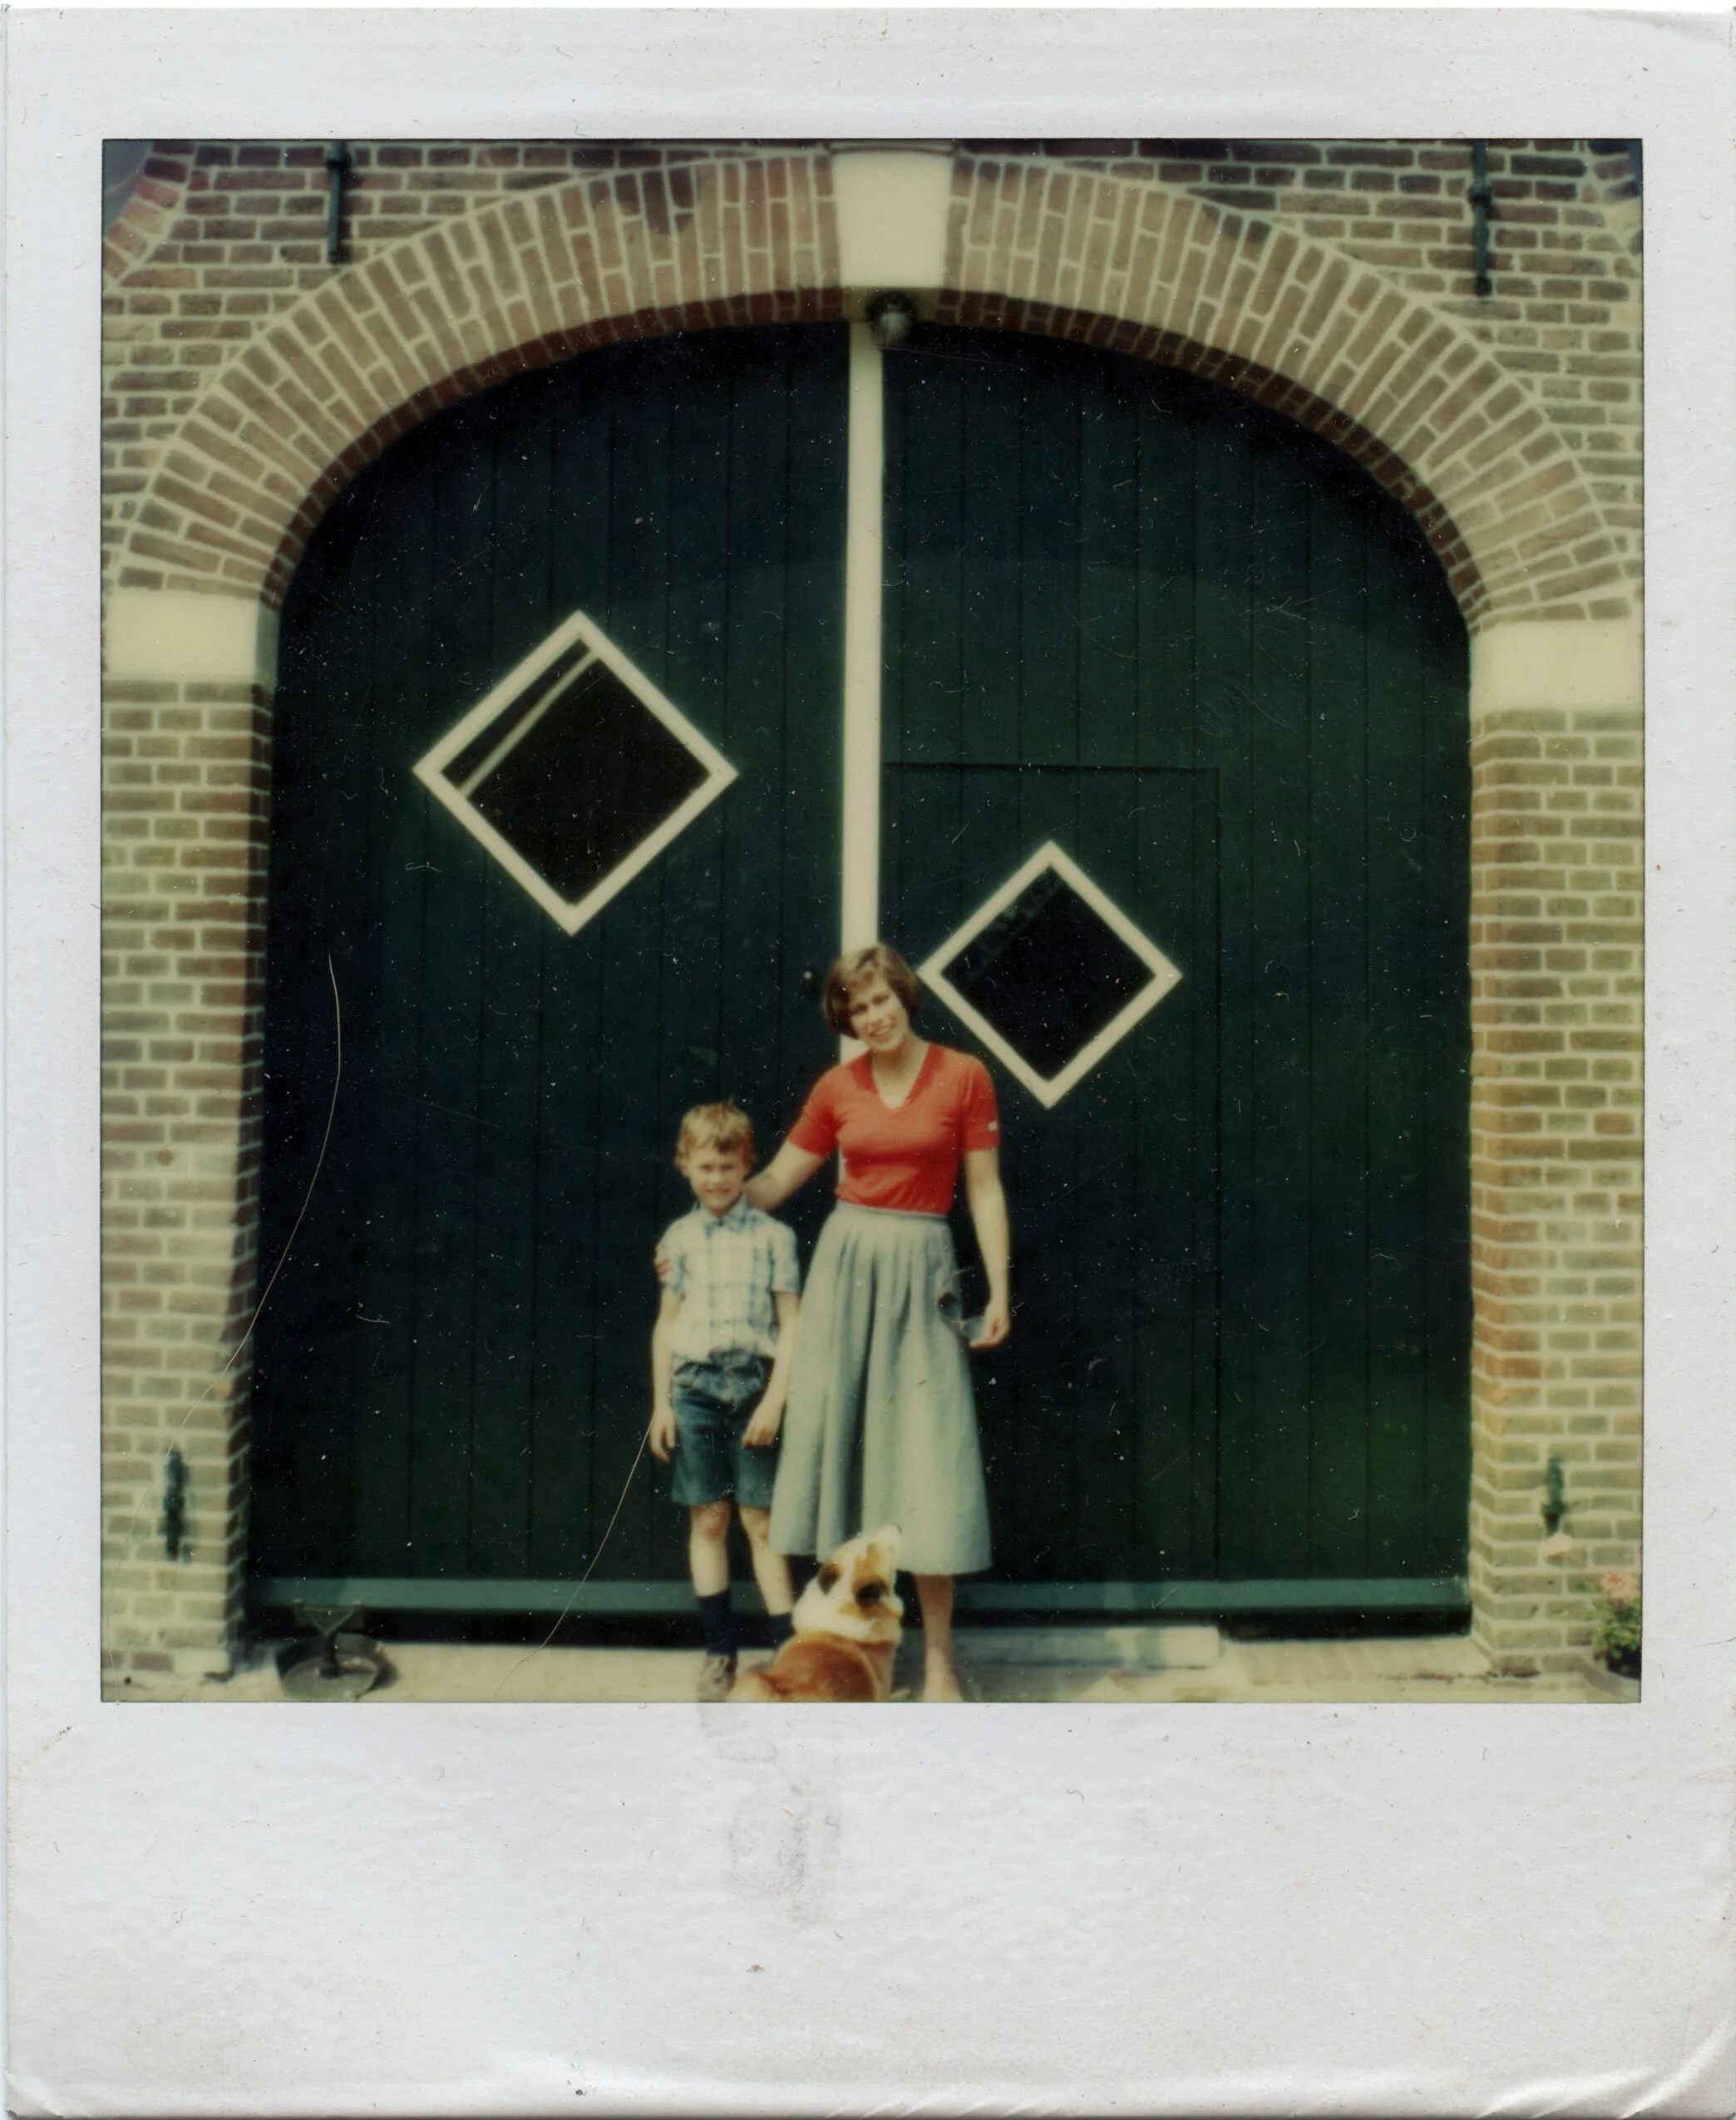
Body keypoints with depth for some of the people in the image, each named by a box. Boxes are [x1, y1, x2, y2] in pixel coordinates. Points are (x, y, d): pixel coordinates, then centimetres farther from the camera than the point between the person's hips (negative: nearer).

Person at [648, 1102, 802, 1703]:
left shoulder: (773, 1236, -1)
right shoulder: (679, 1238, 7)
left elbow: (790, 1325, -1)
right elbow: (666, 1323, 11)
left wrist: (774, 1400, -9)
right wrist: (661, 1402, 7)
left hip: (754, 1385, -2)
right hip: (695, 1387, 2)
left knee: (760, 1521, 0)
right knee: (707, 1520, 7)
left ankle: (787, 1646, 8)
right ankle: (718, 1648, 17)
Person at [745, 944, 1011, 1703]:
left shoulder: (964, 1077, -1)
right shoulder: (837, 1087, 6)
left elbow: (984, 1188, 0)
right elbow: (776, 1179, 11)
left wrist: (999, 1290, -5)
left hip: (920, 1268, -3)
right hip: (845, 1259, 3)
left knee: (926, 1451, -2)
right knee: (836, 1434, 4)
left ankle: (937, 1656, 8)